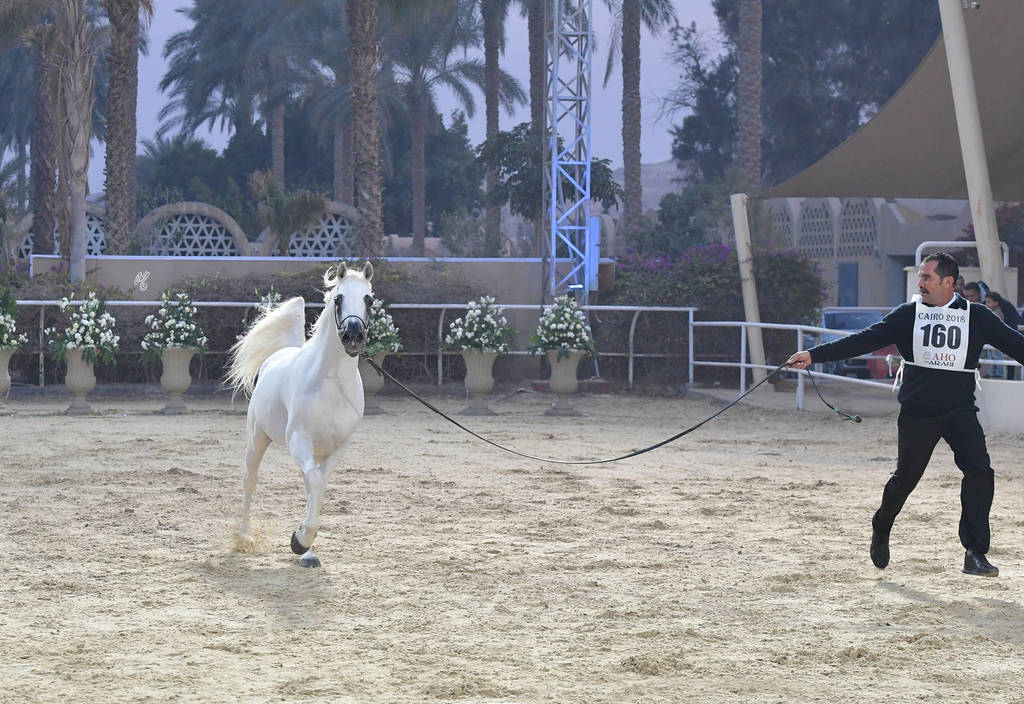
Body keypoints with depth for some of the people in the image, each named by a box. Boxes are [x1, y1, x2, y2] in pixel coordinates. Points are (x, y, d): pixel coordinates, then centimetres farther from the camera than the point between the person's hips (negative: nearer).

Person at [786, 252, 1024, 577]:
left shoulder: (977, 316, 2)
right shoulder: (907, 315, 2)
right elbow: (864, 340, -3)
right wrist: (815, 354, -12)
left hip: (961, 412, 0)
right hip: (917, 413, 0)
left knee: (979, 471, -16)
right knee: (905, 478, 7)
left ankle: (975, 553, -12)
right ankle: (880, 530, 36)